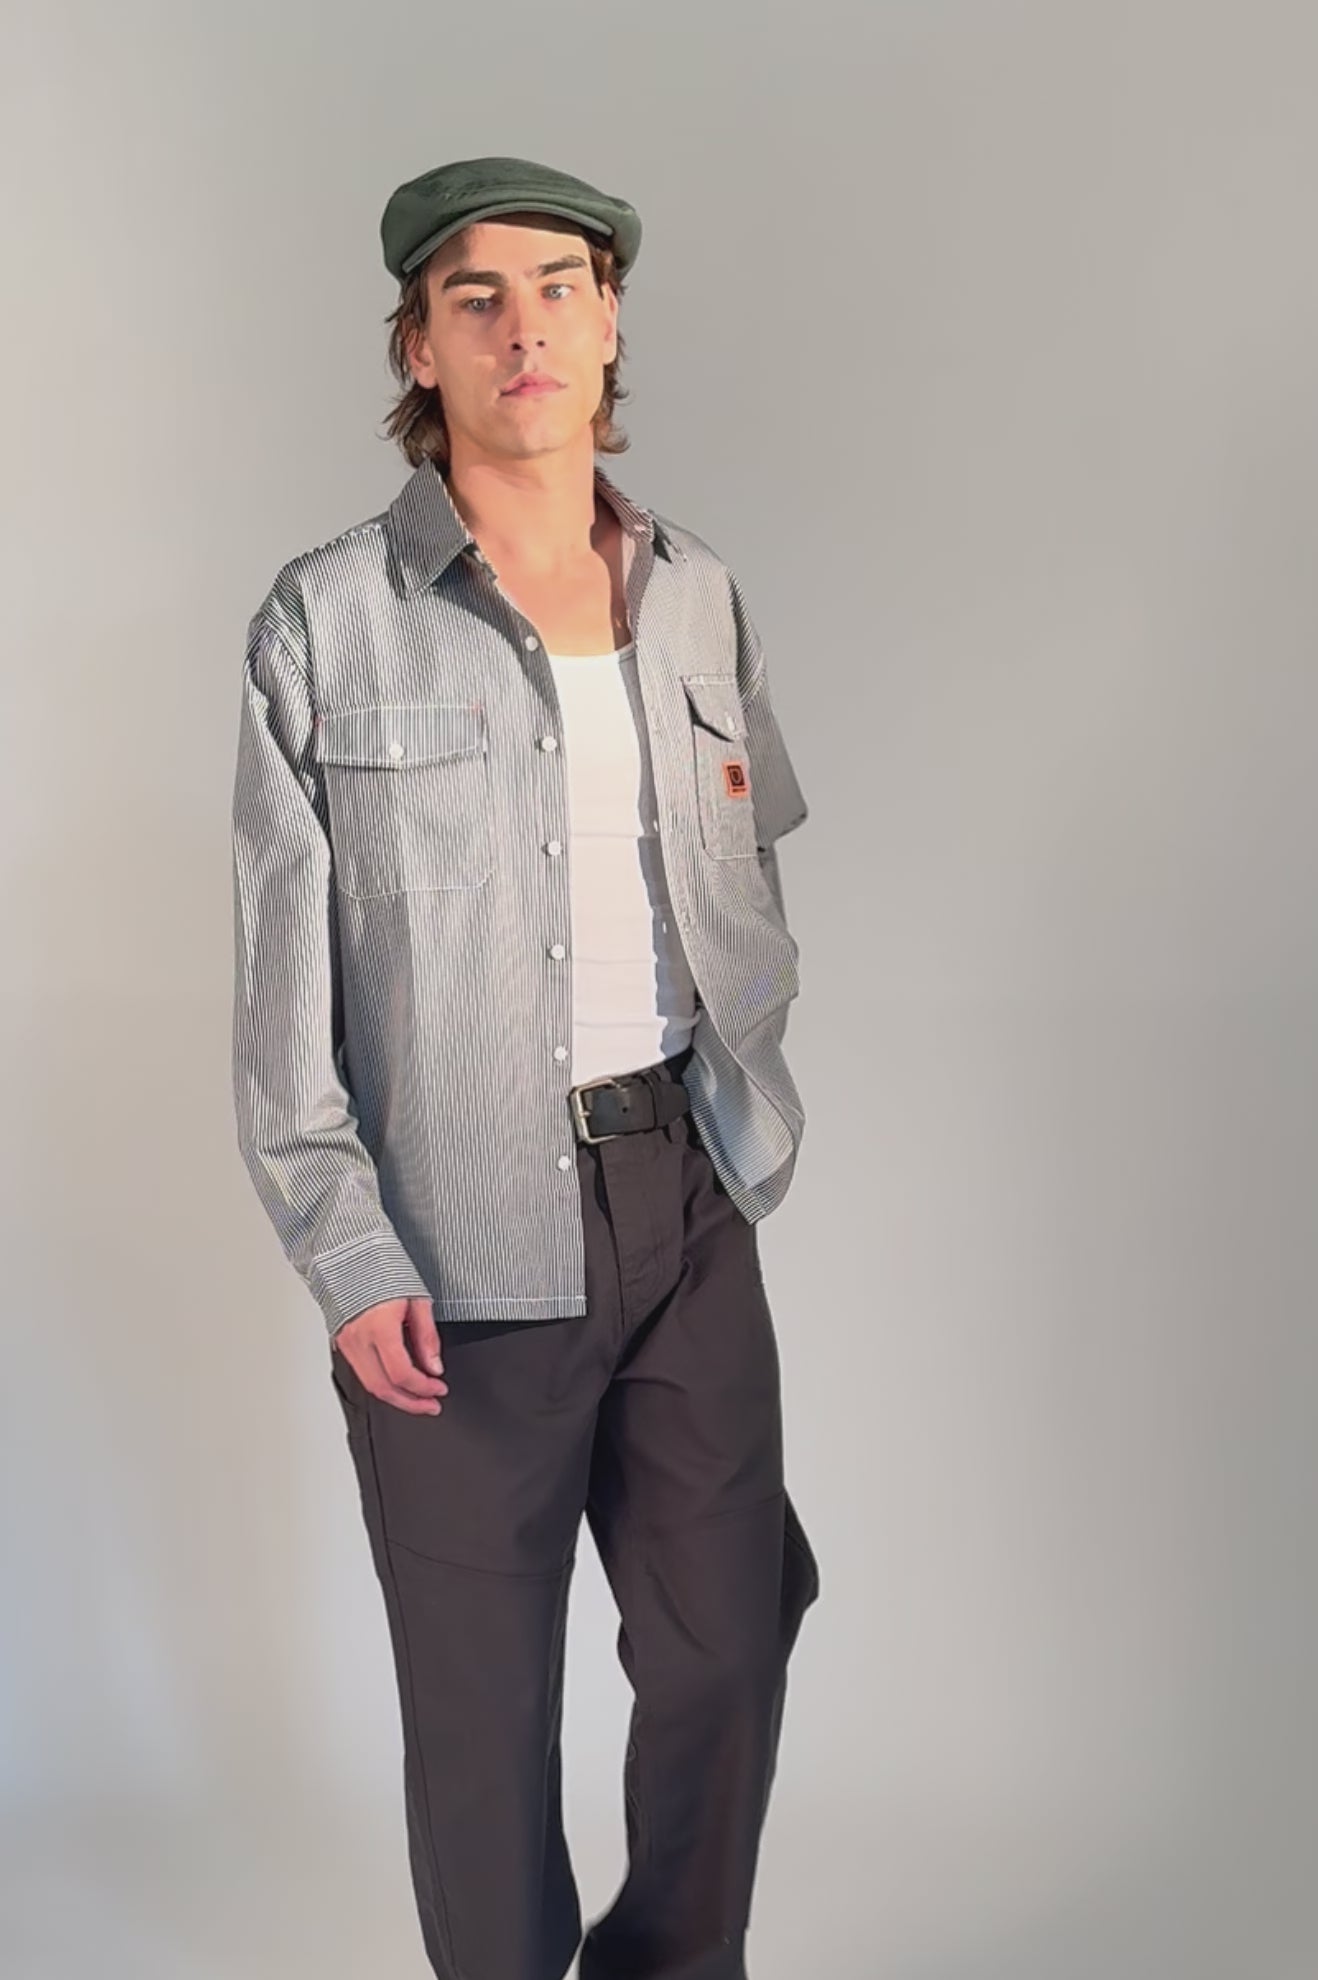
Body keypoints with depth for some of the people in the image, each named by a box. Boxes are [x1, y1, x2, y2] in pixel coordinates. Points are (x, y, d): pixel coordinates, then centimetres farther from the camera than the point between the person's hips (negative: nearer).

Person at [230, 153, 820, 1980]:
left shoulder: (698, 597, 6)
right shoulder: (328, 623, -7)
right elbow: (285, 975, -7)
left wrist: (755, 1119, 9)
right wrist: (345, 1254, -12)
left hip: (685, 1204, 5)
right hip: (461, 1236, -4)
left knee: (729, 1640, 15)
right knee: (482, 1693, 9)